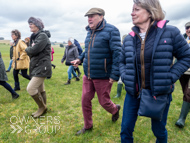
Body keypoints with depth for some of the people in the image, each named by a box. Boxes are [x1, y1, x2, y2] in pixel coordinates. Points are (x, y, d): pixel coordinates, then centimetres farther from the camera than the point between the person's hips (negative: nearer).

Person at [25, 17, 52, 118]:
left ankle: (42, 107, 7)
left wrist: (27, 49, -2)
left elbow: (34, 50, -23)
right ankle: (43, 109, 30)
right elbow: (30, 51, 12)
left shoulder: (43, 36, -14)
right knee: (40, 89, 16)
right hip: (36, 67, 9)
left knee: (30, 88, -12)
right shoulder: (34, 37, 16)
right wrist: (30, 49, -10)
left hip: (42, 67, -9)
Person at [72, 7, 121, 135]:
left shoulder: (111, 30, -12)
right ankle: (87, 126, 31)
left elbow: (117, 54, -17)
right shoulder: (90, 32, 11)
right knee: (85, 100, 10)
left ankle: (115, 109, 45)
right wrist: (80, 59, 6)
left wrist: (115, 75, -21)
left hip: (103, 77, -6)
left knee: (104, 102, 9)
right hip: (88, 75, 7)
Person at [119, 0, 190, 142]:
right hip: (133, 92, 3)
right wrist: (125, 77, -5)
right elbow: (122, 62, 12)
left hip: (159, 92, -2)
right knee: (126, 129, 12)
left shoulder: (170, 32, -10)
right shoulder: (129, 38, 0)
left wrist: (169, 79, -13)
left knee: (159, 130, 19)